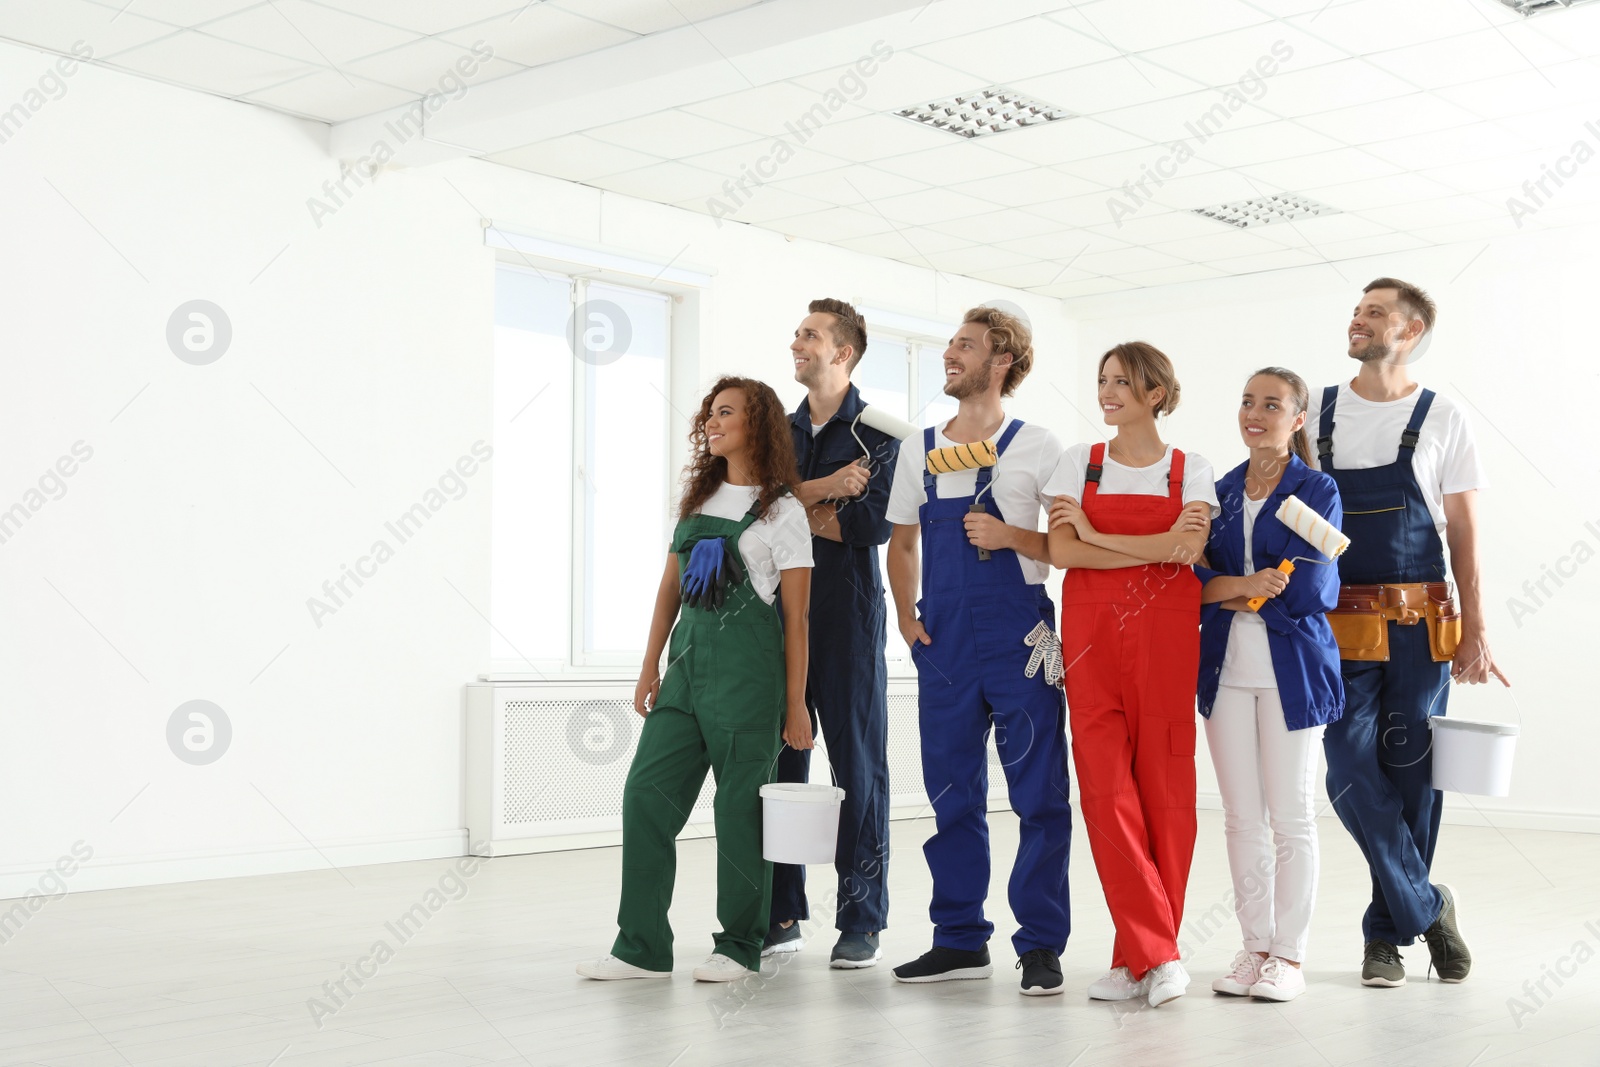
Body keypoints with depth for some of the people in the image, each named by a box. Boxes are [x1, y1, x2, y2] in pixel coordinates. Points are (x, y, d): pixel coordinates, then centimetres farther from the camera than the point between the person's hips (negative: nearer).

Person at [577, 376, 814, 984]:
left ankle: (740, 946, 15)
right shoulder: (697, 498, 14)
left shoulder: (782, 511, -3)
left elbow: (797, 616, -5)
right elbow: (670, 588, 16)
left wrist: (795, 705, -7)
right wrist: (650, 667, 10)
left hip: (747, 665, -6)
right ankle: (642, 949, 5)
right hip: (688, 657, 6)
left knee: (739, 806, 1)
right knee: (646, 793, -1)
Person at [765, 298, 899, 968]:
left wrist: (795, 504, -4)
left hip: (848, 612, -5)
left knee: (857, 763, -2)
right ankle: (782, 915, 13)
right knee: (779, 760, 4)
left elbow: (875, 521, -13)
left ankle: (861, 922, 5)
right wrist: (824, 488, -10)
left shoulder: (876, 431, 1)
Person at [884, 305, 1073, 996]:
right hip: (944, 636, 4)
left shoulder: (1036, 448, 0)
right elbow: (902, 542, 21)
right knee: (951, 791, 9)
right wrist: (907, 617, 9)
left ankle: (1041, 945, 7)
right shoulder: (920, 450, 13)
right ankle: (960, 940, 20)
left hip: (1019, 633, -4)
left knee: (1039, 793, -2)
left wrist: (1009, 536, -14)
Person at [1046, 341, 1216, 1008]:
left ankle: (1141, 954, 6)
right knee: (1105, 786, -7)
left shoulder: (1191, 471, 8)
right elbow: (1060, 551, -3)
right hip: (1091, 633, 1)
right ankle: (1157, 953, -3)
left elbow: (1187, 549, -10)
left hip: (1165, 635, -1)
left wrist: (1093, 532, -7)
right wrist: (1155, 547, -10)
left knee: (1164, 787, -2)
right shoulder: (1078, 463, 11)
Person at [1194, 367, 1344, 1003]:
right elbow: (1193, 577, 2)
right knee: (1242, 817, 7)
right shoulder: (1220, 491, 12)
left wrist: (1228, 590, -5)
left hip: (1291, 669, -4)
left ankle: (1289, 954, 11)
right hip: (1226, 667, 4)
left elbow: (1308, 590, -12)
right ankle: (1255, 946, 18)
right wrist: (1249, 585, -14)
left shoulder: (1317, 491, -2)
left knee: (1290, 818, 1)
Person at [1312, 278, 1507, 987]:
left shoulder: (1442, 420, 4)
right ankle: (1427, 907, 10)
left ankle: (1387, 931, 17)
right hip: (1337, 627, 1)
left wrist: (1475, 631, -3)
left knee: (1410, 780, 3)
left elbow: (1463, 533, 4)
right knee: (1352, 776, -8)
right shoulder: (1316, 414, 9)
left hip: (1420, 625, -1)